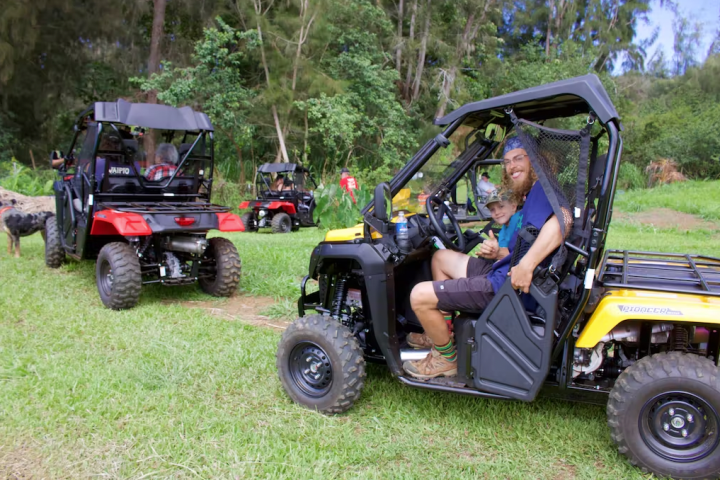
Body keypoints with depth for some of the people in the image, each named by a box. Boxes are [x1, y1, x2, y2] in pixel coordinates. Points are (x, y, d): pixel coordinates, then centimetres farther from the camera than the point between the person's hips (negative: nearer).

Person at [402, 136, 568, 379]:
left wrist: (526, 265, -39)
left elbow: (562, 220, -37)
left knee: (420, 296, -14)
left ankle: (446, 359, 8)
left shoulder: (542, 189, -13)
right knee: (441, 258, 25)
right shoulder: (533, 196, 17)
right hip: (502, 272, 11)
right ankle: (441, 334, 27)